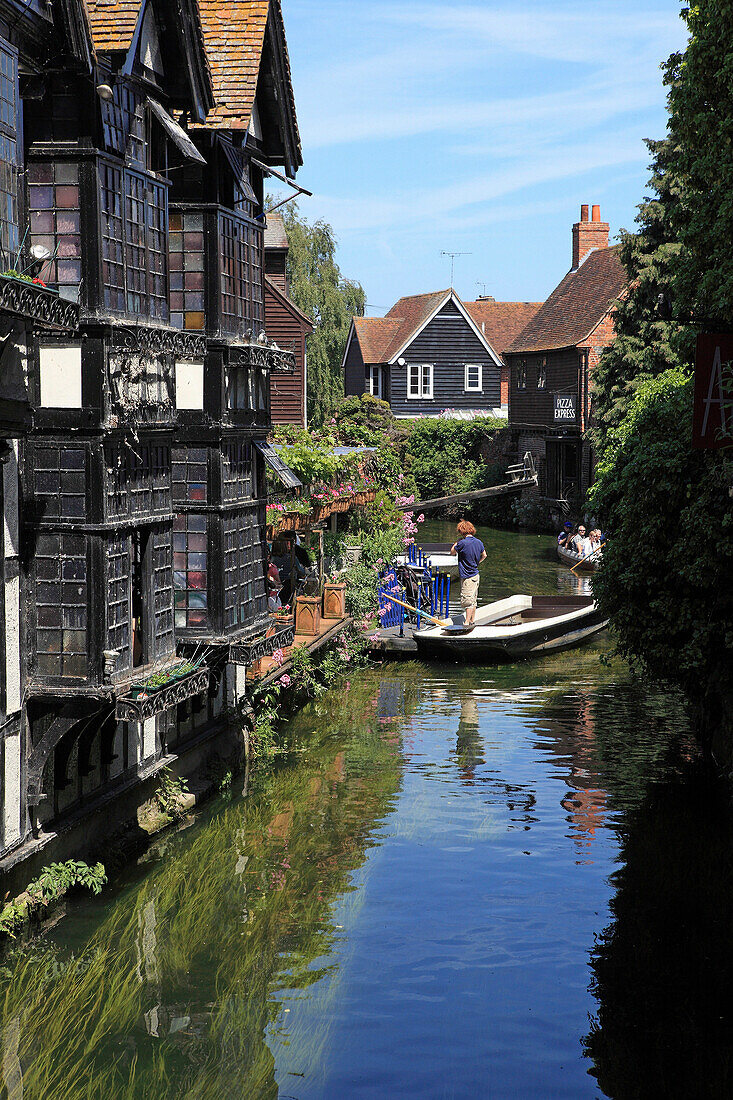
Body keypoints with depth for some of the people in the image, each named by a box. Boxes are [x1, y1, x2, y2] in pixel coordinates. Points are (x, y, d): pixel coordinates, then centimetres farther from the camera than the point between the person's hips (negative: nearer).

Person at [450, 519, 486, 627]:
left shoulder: (463, 543, -19)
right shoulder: (479, 542, 4)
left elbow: (452, 551, -3)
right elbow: (484, 555, 18)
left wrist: (458, 540, 3)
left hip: (467, 577, -8)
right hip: (475, 574, 8)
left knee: (467, 601, -5)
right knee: (473, 600, 15)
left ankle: (467, 623, -4)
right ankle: (471, 622, 23)